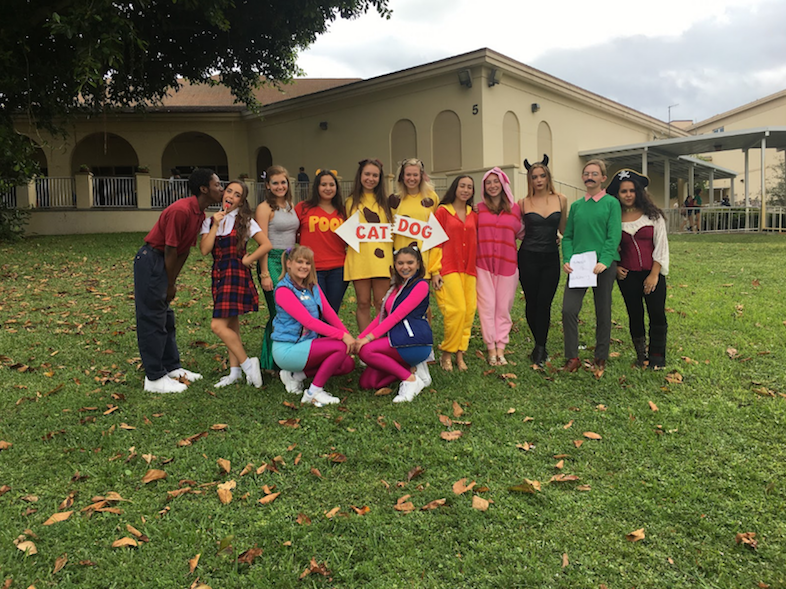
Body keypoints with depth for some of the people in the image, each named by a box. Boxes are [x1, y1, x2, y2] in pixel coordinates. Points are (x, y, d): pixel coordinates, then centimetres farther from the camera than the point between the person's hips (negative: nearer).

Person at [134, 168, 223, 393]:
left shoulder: (200, 214, 7)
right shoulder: (180, 211, -23)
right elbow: (170, 250, -19)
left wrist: (173, 281, 9)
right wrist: (170, 285, -10)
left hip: (163, 263, 10)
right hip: (150, 261, -10)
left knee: (166, 318, 15)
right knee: (152, 319, -5)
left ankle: (172, 367, 25)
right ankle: (154, 379, 2)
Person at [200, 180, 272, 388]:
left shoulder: (245, 221, -2)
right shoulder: (210, 221, 10)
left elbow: (266, 245, -8)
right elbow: (204, 250, -3)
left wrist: (247, 260, -8)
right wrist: (215, 225, -7)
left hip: (236, 274, -6)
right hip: (219, 274, 6)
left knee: (218, 325, -14)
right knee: (231, 325, 11)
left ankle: (247, 363, -1)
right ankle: (235, 371, 19)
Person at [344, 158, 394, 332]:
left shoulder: (385, 201, 11)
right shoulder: (351, 202, 10)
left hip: (381, 257, 0)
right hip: (359, 257, 0)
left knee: (381, 303, 2)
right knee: (363, 303, 4)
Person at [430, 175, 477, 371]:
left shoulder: (473, 215, 15)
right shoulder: (443, 211, 2)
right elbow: (435, 242, -1)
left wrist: (478, 269, 13)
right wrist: (434, 271, -7)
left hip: (469, 270, 5)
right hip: (449, 268, -5)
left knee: (469, 311, -2)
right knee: (457, 310, -16)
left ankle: (459, 354, 9)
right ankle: (447, 353, 0)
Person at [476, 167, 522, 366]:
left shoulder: (514, 209, 6)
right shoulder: (479, 209, 6)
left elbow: (518, 232, 17)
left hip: (507, 264, 1)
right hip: (484, 263, 0)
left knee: (504, 307, 4)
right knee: (487, 306, -1)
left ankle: (501, 348, 12)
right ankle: (491, 349, 8)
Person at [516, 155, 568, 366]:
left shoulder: (560, 200, 5)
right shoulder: (523, 203, 0)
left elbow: (564, 229, 16)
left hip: (551, 258, 1)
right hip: (529, 257, 0)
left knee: (544, 303, -4)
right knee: (532, 302, 4)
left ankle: (540, 348, 7)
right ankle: (541, 345, 22)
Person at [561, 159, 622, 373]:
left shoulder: (611, 203, 2)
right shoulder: (576, 206, 13)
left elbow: (614, 236, -7)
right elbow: (568, 236, 11)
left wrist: (604, 261, -20)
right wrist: (567, 260, -5)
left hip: (604, 265, -3)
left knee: (603, 312, 6)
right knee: (569, 309, -8)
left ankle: (601, 358, 20)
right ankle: (572, 357, 5)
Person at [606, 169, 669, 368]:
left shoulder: (653, 215, 0)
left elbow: (661, 245, -2)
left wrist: (654, 274, -8)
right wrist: (615, 267, -3)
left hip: (652, 273, -1)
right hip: (627, 275, 2)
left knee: (657, 315, -4)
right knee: (635, 315, 8)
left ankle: (657, 357, 8)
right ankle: (641, 356, 20)